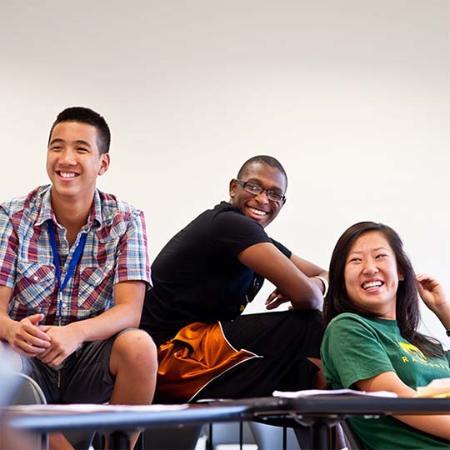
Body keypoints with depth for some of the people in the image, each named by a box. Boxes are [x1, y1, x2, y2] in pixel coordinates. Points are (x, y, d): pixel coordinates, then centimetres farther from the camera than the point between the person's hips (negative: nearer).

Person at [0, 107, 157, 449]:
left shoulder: (126, 221, -1)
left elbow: (130, 312, -12)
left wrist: (76, 333, -33)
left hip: (92, 355, 0)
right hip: (28, 358, 0)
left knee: (138, 346, -31)